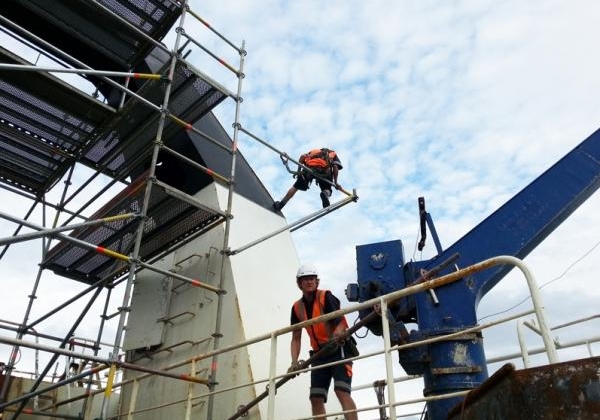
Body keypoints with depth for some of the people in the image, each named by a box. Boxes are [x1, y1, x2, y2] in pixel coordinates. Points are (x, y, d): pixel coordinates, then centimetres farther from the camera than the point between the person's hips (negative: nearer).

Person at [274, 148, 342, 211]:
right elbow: (335, 167, 11)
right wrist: (335, 182, 7)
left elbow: (303, 156, 17)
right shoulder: (333, 154, 32)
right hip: (325, 170, -2)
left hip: (309, 168, 2)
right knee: (327, 190, 12)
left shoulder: (314, 151, 39)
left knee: (295, 187, 13)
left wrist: (299, 170, 15)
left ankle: (280, 204, 9)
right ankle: (325, 194, -25)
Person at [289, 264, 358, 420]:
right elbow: (296, 338, 8)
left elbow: (341, 322, -18)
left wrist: (336, 335, -40)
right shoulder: (297, 307, 5)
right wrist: (294, 362, -6)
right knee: (316, 399, 1)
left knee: (342, 392, -21)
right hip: (319, 353, 6)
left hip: (339, 349, -6)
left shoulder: (326, 297, -10)